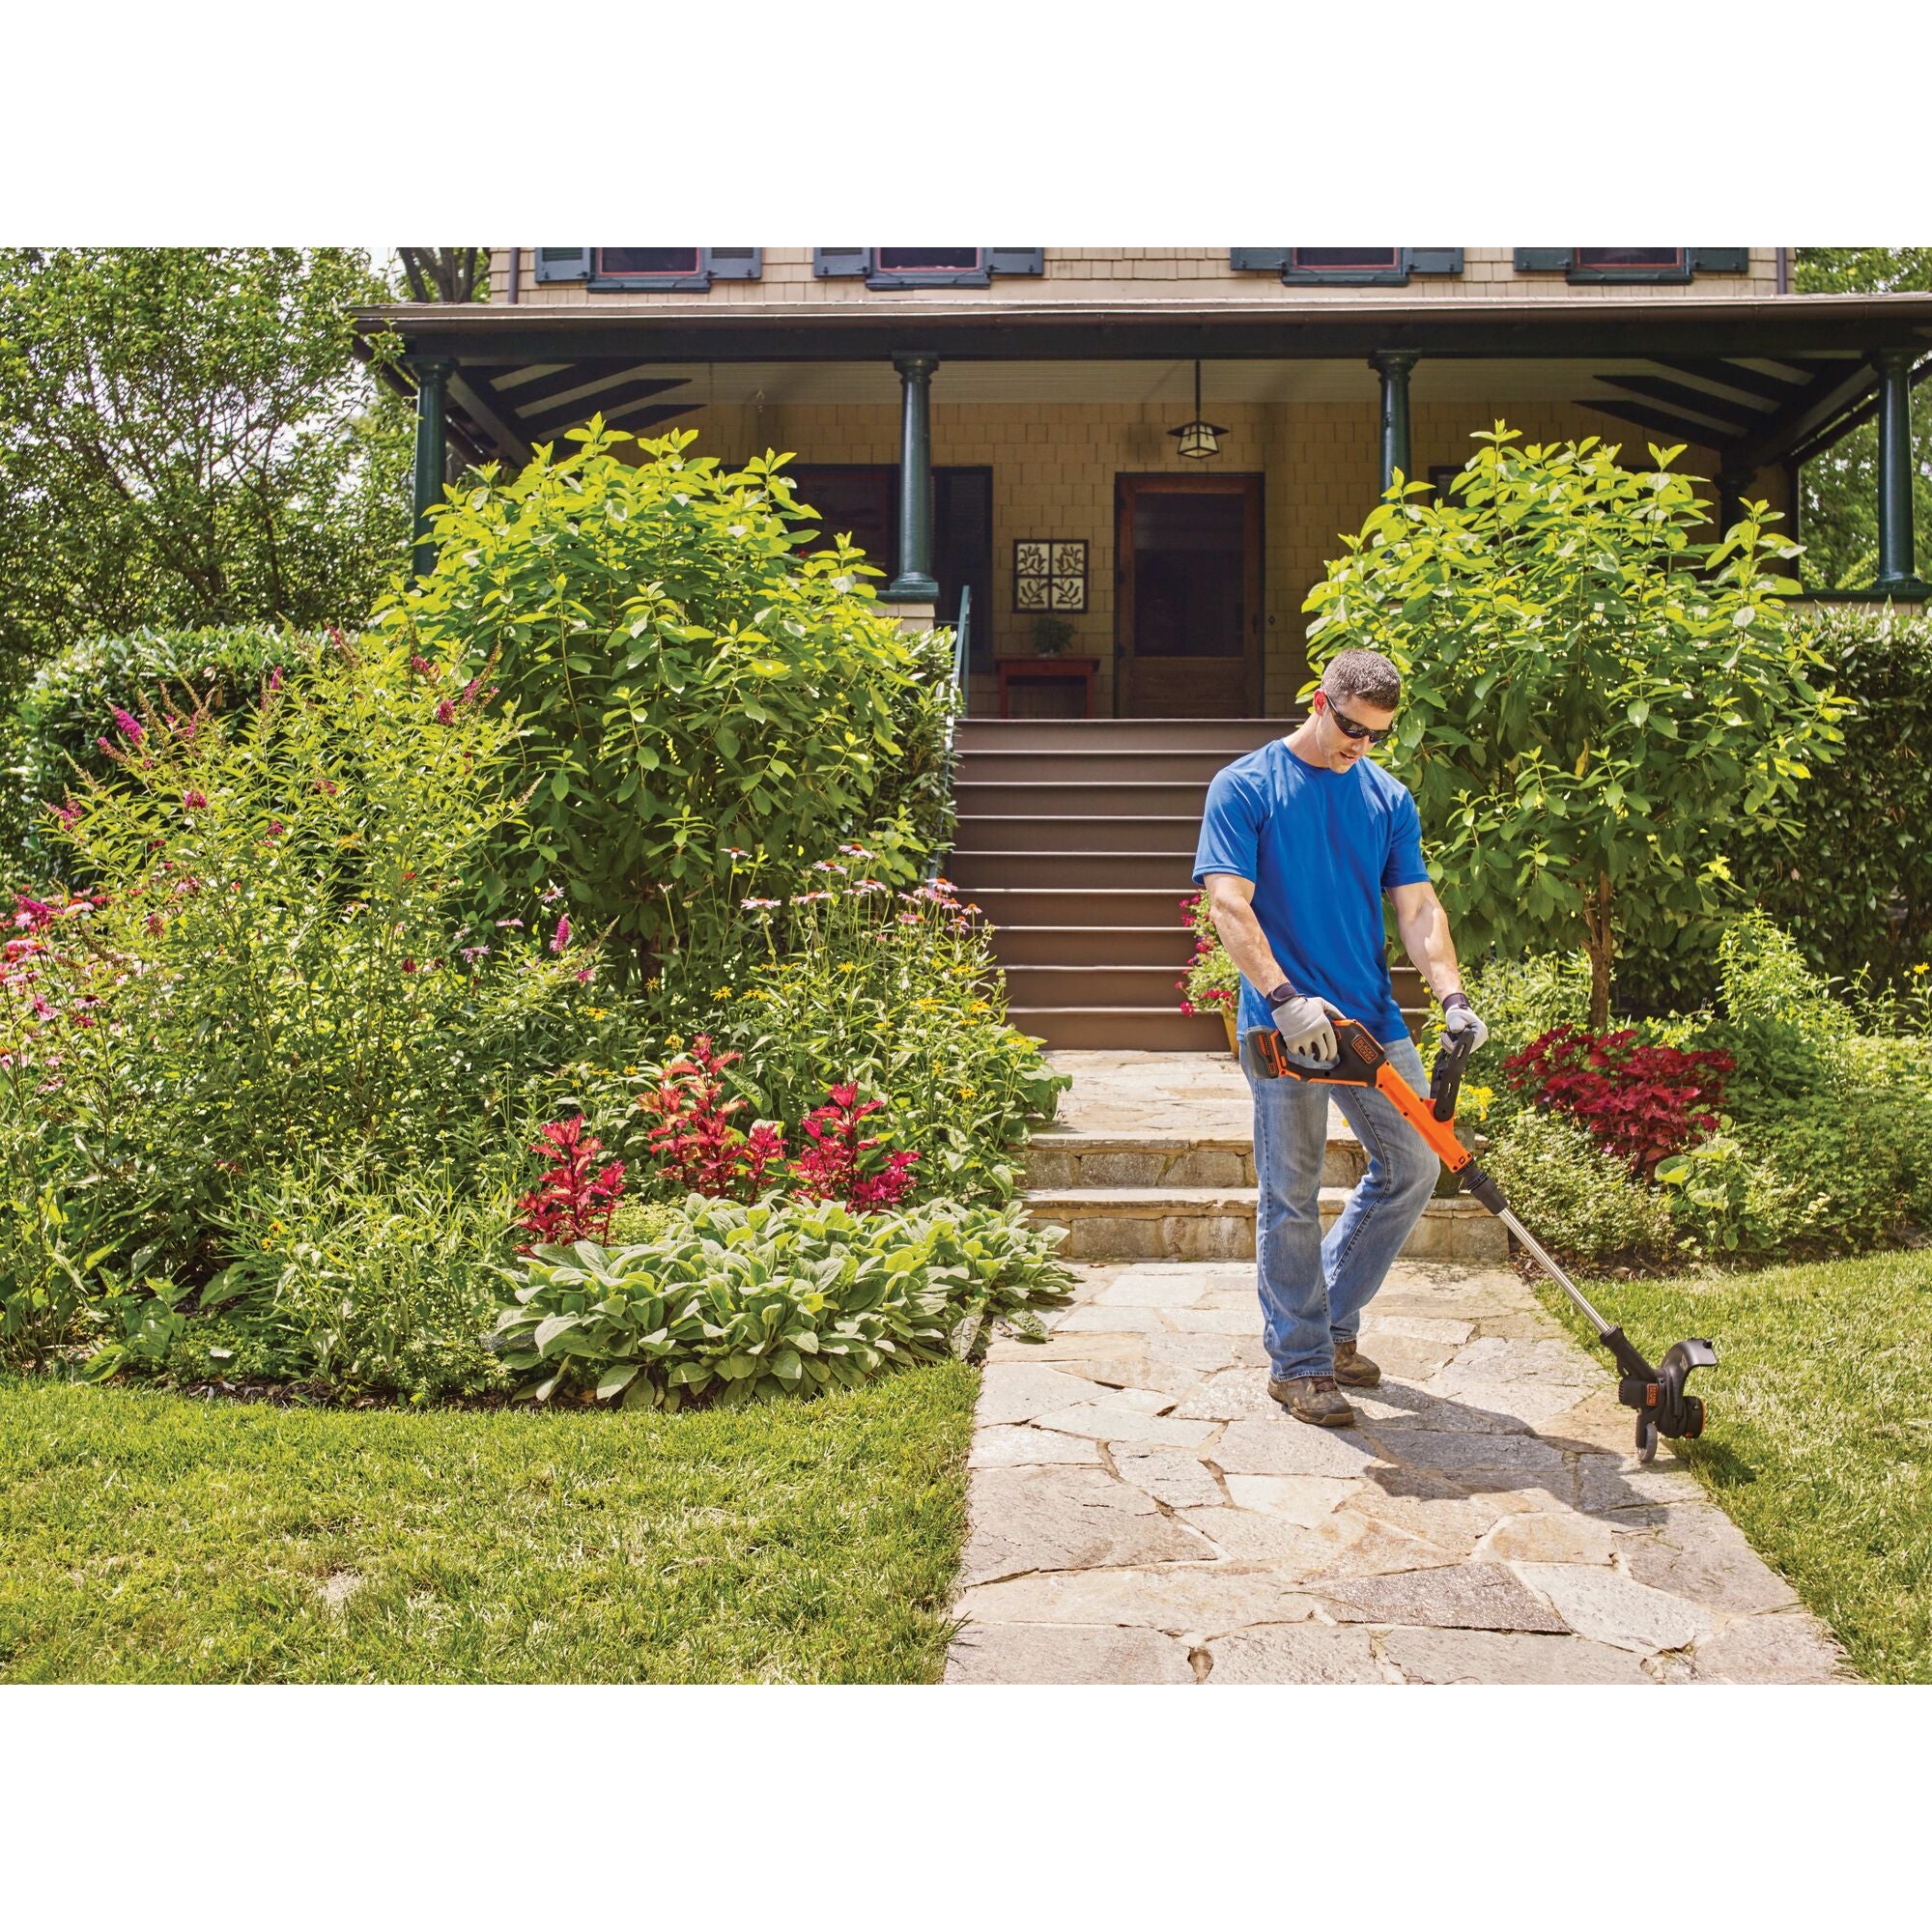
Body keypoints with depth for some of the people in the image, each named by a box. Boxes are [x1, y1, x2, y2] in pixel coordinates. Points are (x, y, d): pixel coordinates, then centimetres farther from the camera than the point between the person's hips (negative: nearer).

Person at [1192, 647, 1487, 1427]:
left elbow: (1418, 907, 6)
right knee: (1291, 1197, 1)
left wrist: (1451, 995, -10)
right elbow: (1228, 905, -13)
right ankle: (1298, 1363, 15)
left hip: (1373, 1019, 6)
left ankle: (1334, 1319, 26)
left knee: (1413, 1165, 8)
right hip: (1285, 1024, -5)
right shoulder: (1244, 787, -5)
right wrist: (1285, 997, -24)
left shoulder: (1389, 799, 10)